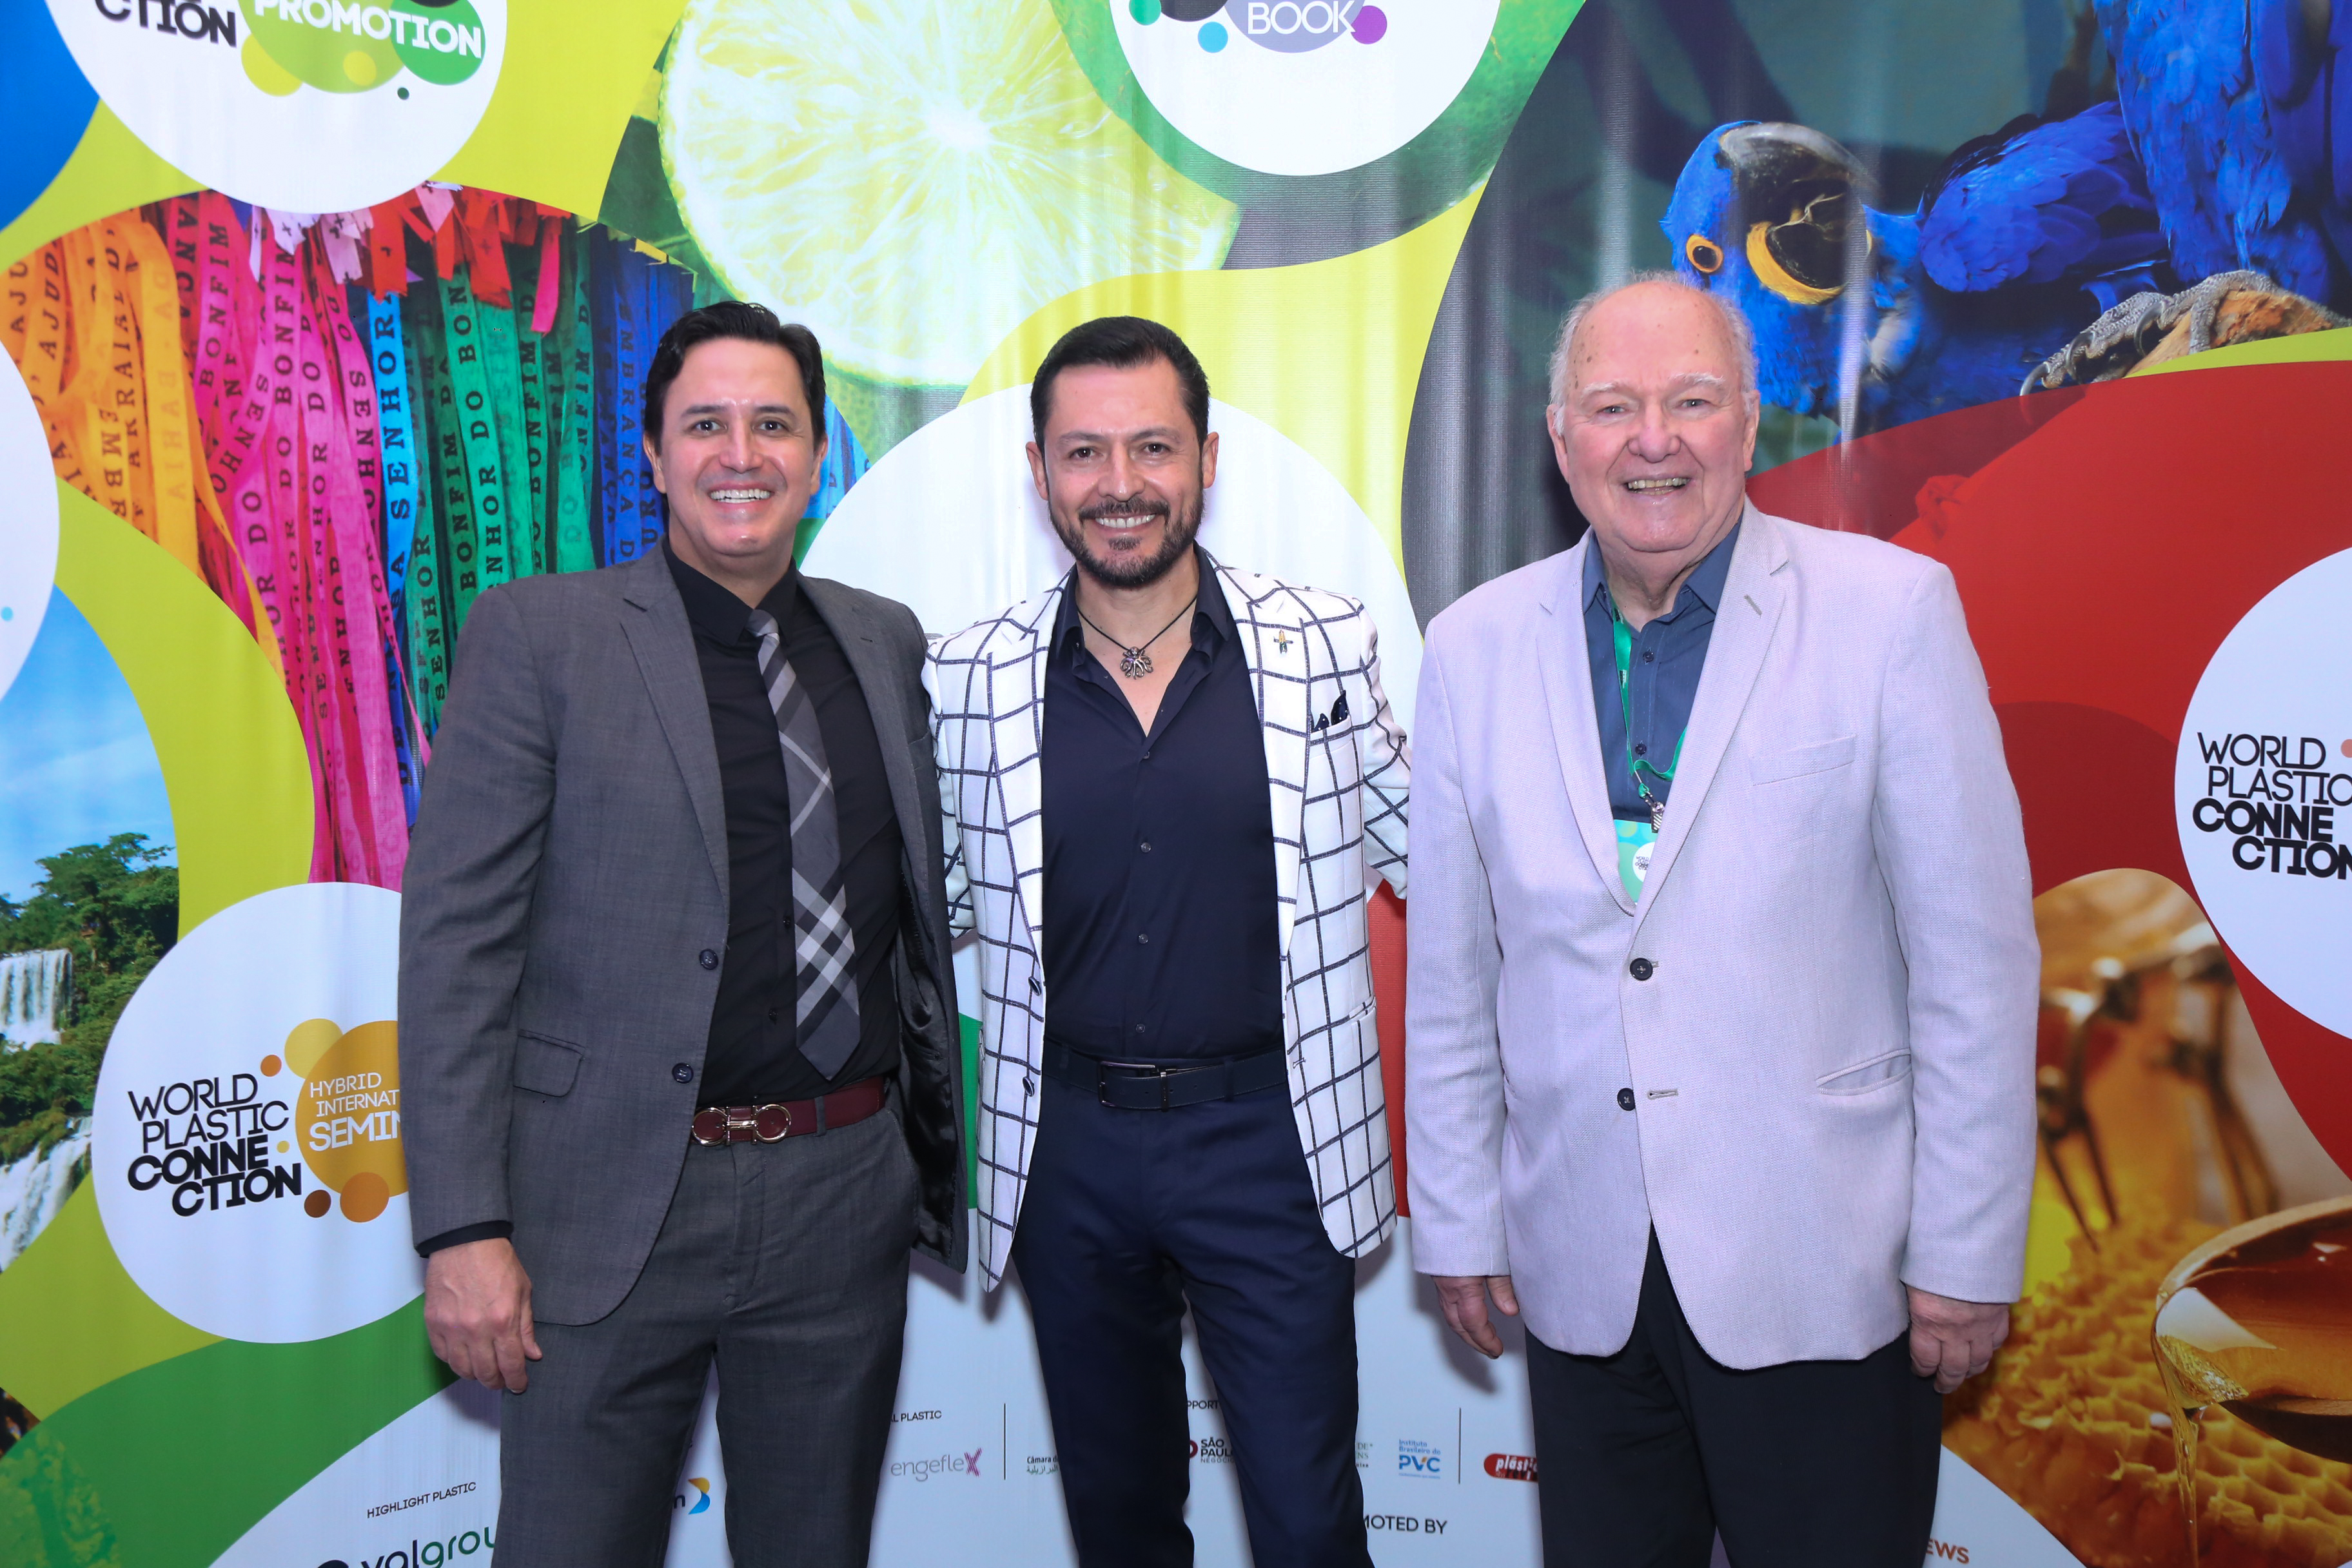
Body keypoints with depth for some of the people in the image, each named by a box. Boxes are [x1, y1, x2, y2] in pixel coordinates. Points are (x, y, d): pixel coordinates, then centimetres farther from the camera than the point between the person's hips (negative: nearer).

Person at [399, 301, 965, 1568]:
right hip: (616, 1206, -3)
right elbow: (455, 939, -8)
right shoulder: (537, 635, -4)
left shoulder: (887, 643, 8)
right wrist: (463, 1230, -12)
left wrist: (945, 1140, 12)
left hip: (846, 1192, 4)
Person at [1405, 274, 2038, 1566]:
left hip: (1822, 1271, -2)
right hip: (1583, 1274, 3)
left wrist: (1967, 1258, -5)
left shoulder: (1892, 610, -7)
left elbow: (1976, 958, -6)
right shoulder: (1474, 646, 1)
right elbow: (1450, 975, 5)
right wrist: (1457, 1227, 8)